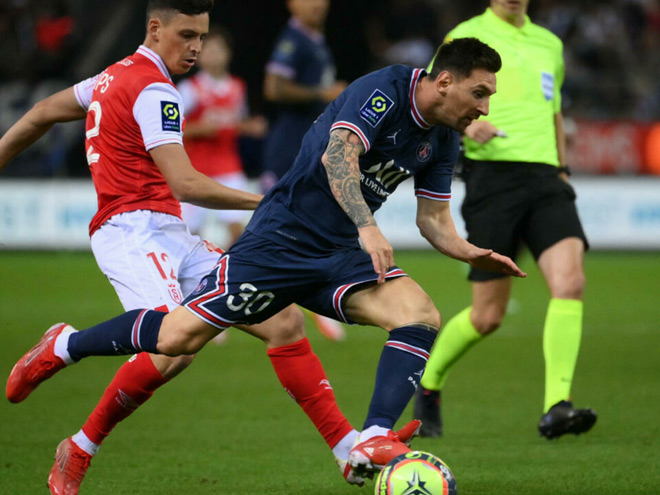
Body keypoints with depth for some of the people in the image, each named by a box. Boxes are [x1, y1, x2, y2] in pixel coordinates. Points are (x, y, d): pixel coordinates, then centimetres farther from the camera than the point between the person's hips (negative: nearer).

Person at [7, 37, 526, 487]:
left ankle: (373, 443, -26)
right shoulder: (384, 89, -18)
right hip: (283, 239, -7)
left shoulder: (442, 140, 7)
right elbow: (338, 156, -32)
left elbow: (433, 218, 15)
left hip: (341, 256, 7)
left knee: (421, 315, -18)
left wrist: (473, 254, -4)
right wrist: (366, 227, -44)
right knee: (180, 337, -7)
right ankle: (64, 347, 18)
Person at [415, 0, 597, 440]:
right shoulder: (466, 37, 4)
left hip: (545, 177, 4)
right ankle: (429, 383, 25)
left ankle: (556, 408, -23)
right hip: (493, 176, -4)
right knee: (488, 314, -2)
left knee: (570, 280, -20)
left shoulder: (549, 44, 20)